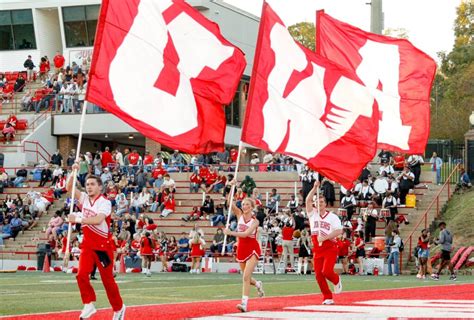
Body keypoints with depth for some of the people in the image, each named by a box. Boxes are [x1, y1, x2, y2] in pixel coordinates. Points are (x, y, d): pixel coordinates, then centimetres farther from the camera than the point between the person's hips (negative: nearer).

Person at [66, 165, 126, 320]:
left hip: (103, 246, -5)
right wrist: (73, 172, -12)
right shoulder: (84, 198, 5)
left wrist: (78, 219, -33)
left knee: (107, 279, 3)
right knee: (82, 275, -12)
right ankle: (89, 304, 1)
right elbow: (69, 188, 1)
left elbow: (98, 220, -31)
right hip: (87, 245, 5)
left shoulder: (105, 203, -15)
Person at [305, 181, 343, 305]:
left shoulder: (332, 217, 2)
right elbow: (308, 200, -5)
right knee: (318, 275, -1)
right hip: (317, 248, 4)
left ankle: (336, 281, 16)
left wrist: (325, 237, -19)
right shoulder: (313, 214, 9)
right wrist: (315, 188, -13)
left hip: (330, 248, -3)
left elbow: (339, 230, -10)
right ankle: (327, 297, 10)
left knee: (327, 271, -18)